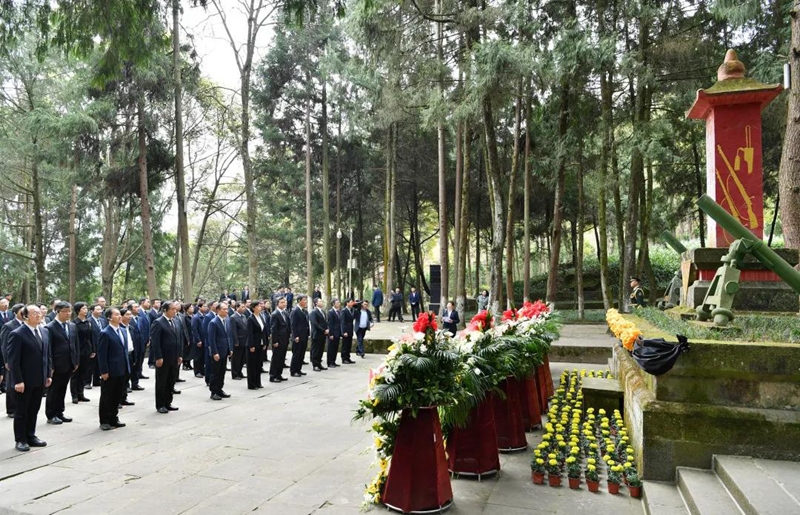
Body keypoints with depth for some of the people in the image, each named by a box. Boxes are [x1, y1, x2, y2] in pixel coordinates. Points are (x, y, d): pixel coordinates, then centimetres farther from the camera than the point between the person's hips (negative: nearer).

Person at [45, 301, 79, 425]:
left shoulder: (72, 326, 8)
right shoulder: (50, 327, -11)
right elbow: (48, 349, -12)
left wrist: (76, 361, 8)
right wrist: (50, 366, -14)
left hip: (69, 364, 6)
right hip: (57, 365, -6)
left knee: (62, 390, 15)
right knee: (53, 390, 7)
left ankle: (59, 413, 25)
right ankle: (51, 416, 17)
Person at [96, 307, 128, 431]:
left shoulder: (122, 331, 9)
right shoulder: (105, 333, -13)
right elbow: (101, 354, -14)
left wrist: (127, 367, 11)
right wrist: (104, 371, -16)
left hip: (121, 370, 7)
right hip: (110, 372, -7)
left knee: (117, 396, 15)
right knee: (106, 397, 7)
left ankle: (113, 419, 26)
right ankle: (104, 421, 18)